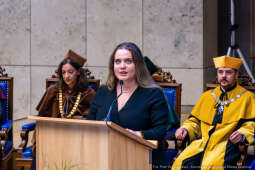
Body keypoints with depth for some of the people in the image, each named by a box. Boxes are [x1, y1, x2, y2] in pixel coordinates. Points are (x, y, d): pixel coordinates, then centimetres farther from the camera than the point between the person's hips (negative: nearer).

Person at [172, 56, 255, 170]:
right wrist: (185, 130, 4)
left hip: (227, 145, -4)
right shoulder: (207, 96, 24)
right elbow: (194, 121, 26)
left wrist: (242, 135, -17)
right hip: (201, 143, 4)